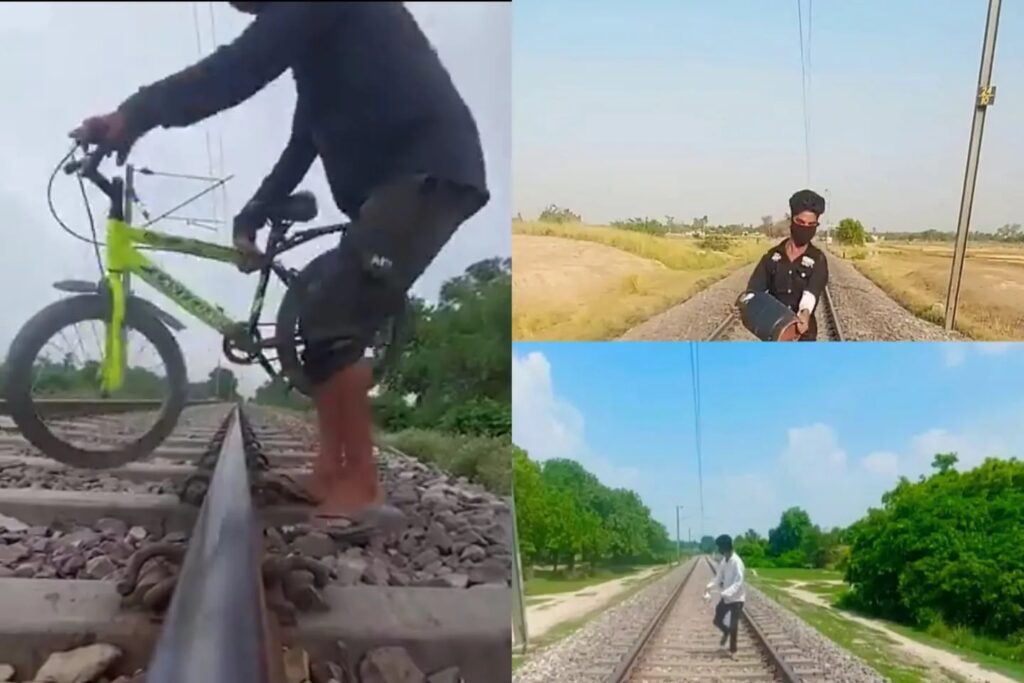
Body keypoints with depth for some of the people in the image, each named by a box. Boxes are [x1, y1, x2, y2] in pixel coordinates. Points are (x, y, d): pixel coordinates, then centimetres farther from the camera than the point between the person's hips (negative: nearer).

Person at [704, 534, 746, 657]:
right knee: (717, 621, 11)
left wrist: (726, 593, -40)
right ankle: (726, 632, 42)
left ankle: (732, 650, 17)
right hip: (725, 597, 7)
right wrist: (709, 586, -8)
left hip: (736, 598, -7)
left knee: (733, 626, 1)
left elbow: (738, 582, -29)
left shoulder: (737, 562, -24)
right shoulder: (724, 560, 1)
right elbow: (719, 576, 9)